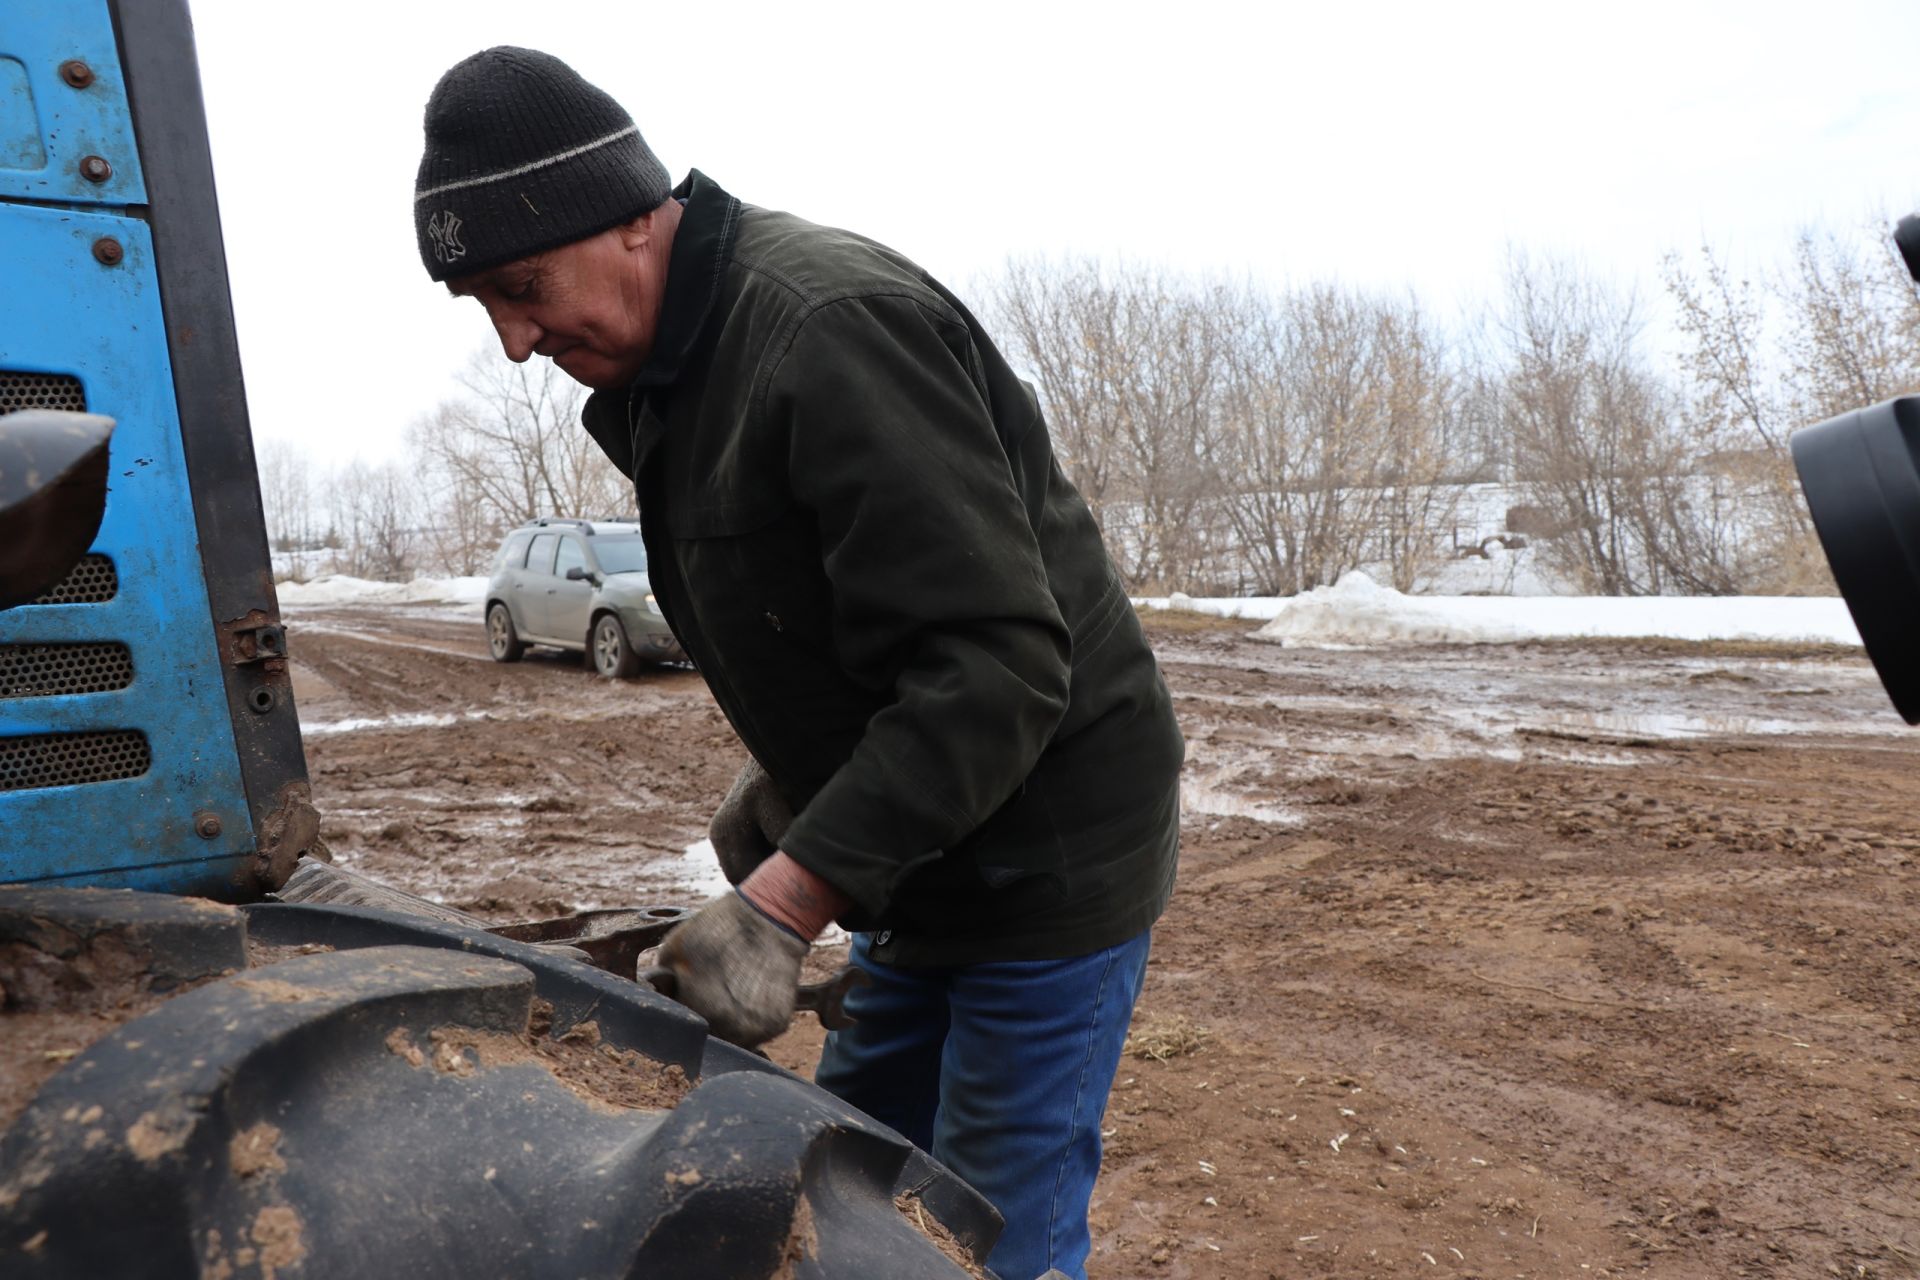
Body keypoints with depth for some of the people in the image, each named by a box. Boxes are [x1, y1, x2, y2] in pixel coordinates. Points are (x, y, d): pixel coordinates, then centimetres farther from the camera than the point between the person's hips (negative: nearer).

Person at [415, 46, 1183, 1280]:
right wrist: (793, 774, 8)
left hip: (1049, 854, -9)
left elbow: (998, 666, -29)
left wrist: (788, 901, -30)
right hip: (927, 851, 9)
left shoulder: (834, 328, -24)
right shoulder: (674, 367, 7)